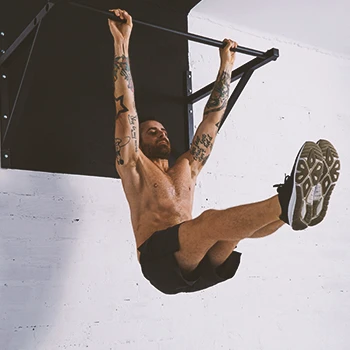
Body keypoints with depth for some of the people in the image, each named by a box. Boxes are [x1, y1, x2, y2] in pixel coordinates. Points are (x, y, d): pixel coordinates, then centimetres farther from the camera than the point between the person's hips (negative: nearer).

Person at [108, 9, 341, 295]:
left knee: (237, 221, -23)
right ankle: (287, 201, -56)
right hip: (161, 260, -5)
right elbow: (126, 105, 7)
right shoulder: (134, 167, 15)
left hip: (201, 267, 6)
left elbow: (213, 117, 31)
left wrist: (226, 65, 34)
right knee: (212, 220, -33)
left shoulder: (187, 169, 29)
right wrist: (122, 42, 5)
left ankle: (299, 205, -50)